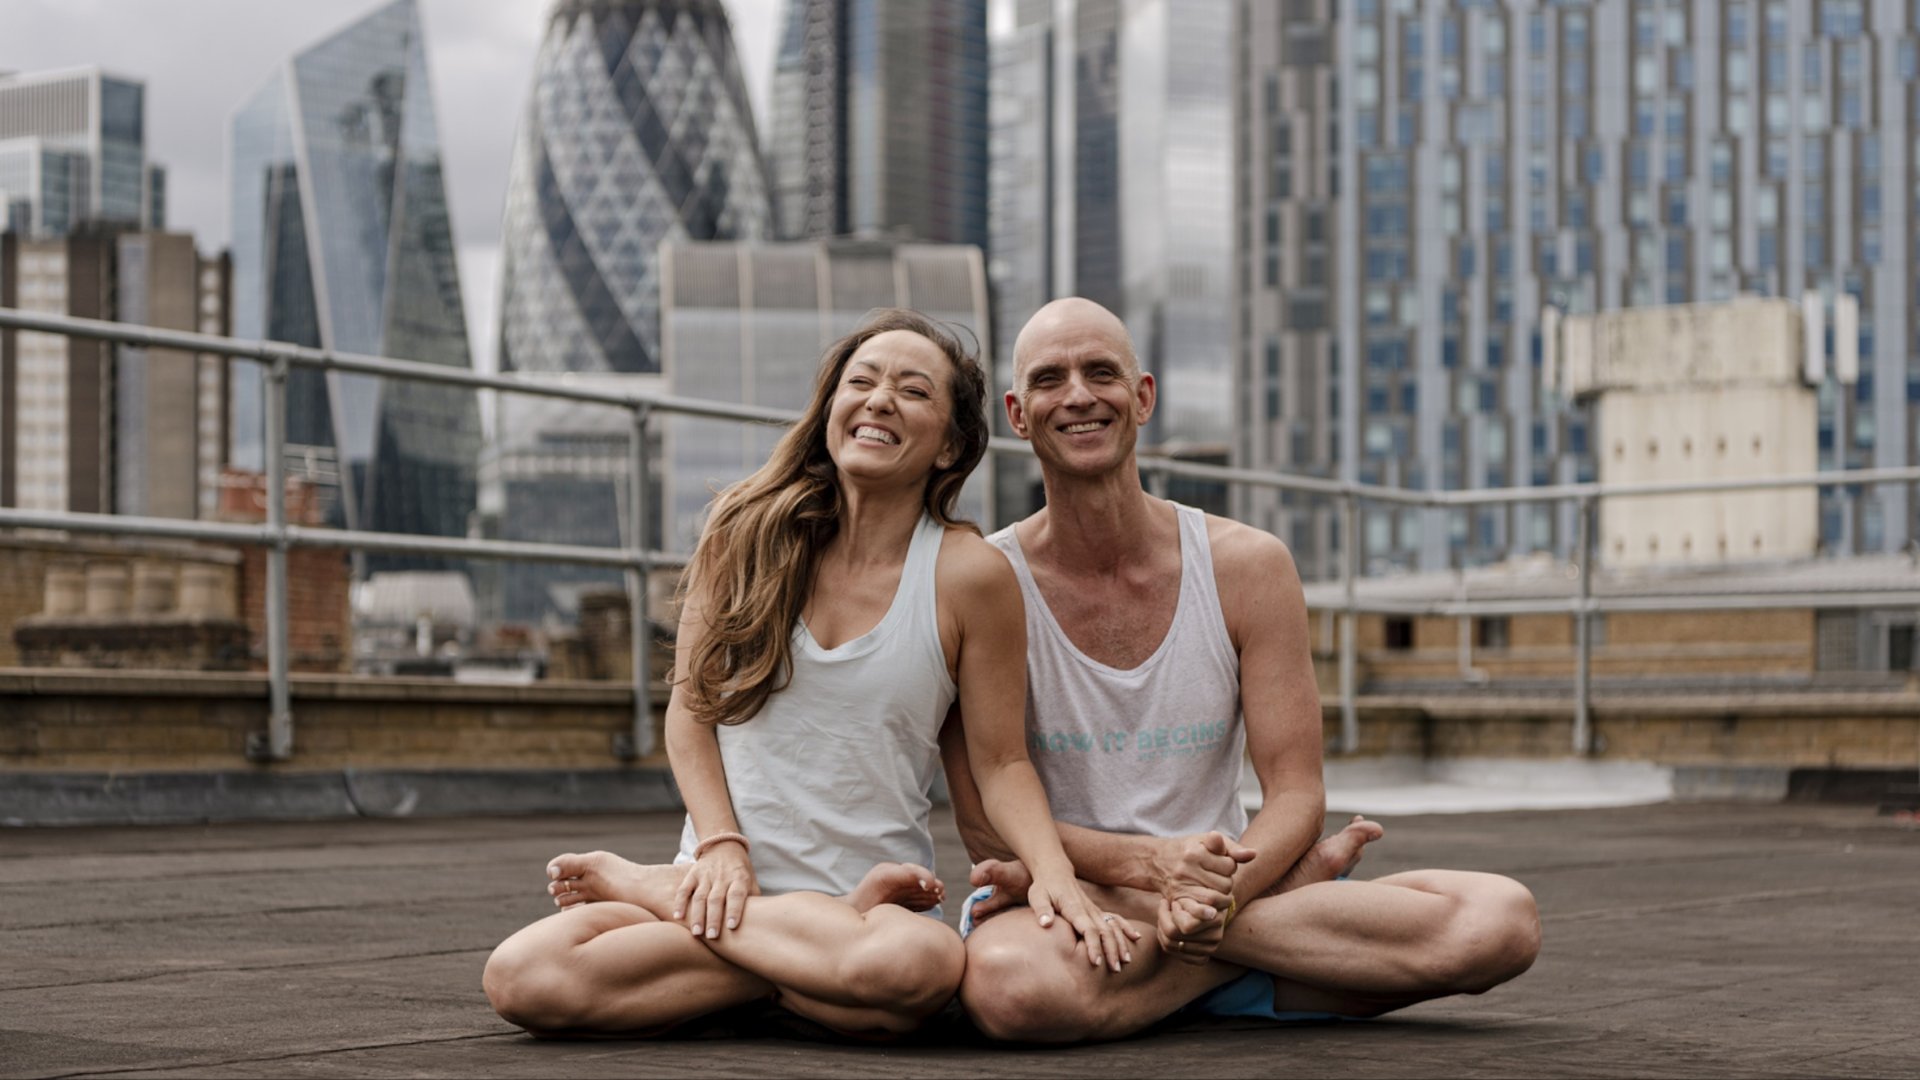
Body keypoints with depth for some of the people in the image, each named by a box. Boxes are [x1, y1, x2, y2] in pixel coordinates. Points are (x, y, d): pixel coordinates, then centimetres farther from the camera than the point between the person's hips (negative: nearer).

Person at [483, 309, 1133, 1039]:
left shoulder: (966, 574, -2)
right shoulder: (747, 527, 4)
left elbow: (999, 761, 2)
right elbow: (691, 706, 8)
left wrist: (1054, 872, -16)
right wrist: (721, 844, -7)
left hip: (874, 887, 0)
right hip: (724, 878, 0)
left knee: (923, 963, -41)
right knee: (521, 977, -27)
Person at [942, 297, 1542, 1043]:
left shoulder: (1248, 567, 1)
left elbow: (1296, 797, -2)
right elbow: (987, 826, -7)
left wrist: (1218, 891, -24)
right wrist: (1150, 863, -24)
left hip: (1214, 889, 2)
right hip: (1050, 907, -2)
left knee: (1502, 921, -21)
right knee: (1012, 985, -43)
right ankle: (1294, 895, -17)